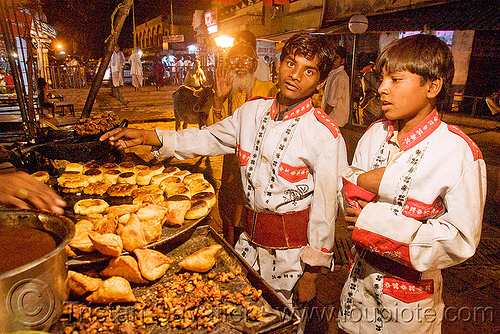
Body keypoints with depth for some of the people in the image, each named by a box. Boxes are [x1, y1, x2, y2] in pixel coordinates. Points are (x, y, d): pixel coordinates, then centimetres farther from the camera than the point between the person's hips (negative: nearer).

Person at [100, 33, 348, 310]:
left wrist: (311, 274, -8)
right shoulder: (252, 111, -1)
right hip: (251, 237, 5)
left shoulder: (325, 135, -16)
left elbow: (325, 208, -13)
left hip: (293, 250, -4)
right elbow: (208, 138, 10)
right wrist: (145, 137, 2)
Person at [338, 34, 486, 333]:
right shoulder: (375, 134, -3)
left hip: (411, 292, -4)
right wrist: (362, 182, -23)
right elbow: (347, 199, 0)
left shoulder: (460, 152, -19)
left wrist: (376, 220, -21)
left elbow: (461, 241, -19)